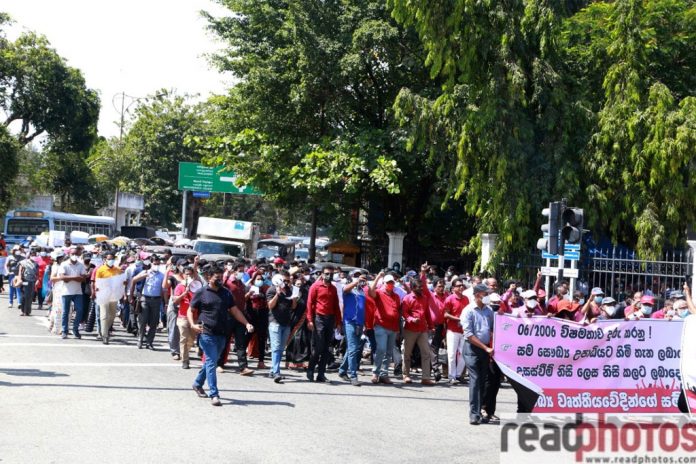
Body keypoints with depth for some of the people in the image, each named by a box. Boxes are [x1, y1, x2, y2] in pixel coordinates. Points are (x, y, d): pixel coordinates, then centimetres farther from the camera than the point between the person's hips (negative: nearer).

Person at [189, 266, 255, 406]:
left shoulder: (226, 293, 13)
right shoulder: (201, 293, -1)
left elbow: (234, 310, 13)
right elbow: (190, 310, 3)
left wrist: (247, 324, 2)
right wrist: (193, 324, -15)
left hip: (221, 334, 5)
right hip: (206, 333, -5)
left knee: (211, 362, 15)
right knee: (211, 362, -10)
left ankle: (198, 384, 36)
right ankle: (214, 394, -11)